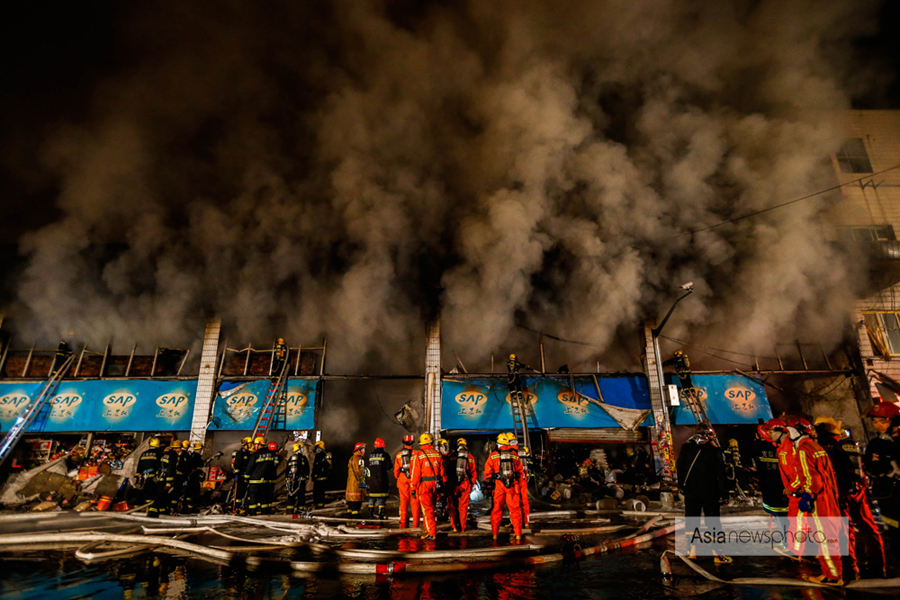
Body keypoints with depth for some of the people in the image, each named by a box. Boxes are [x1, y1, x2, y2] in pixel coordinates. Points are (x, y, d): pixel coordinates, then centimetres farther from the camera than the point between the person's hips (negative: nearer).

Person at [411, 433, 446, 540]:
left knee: (427, 509, 1)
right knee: (431, 508, 18)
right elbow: (442, 471, 7)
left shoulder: (418, 455, -7)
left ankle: (431, 533, 0)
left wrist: (414, 488, -2)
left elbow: (416, 473, -8)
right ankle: (430, 529, 26)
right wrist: (444, 484, 14)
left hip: (424, 484, -4)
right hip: (435, 484, 4)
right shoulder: (437, 454, 4)